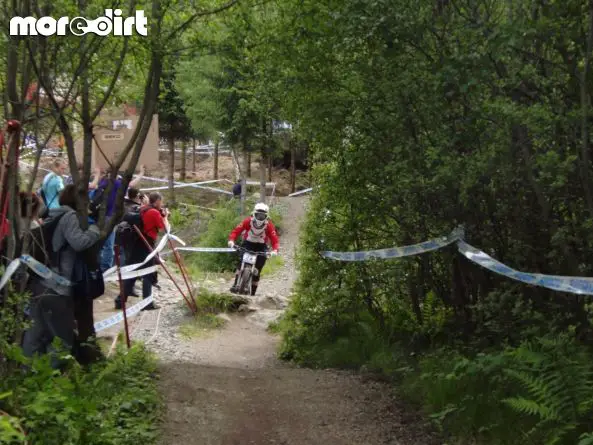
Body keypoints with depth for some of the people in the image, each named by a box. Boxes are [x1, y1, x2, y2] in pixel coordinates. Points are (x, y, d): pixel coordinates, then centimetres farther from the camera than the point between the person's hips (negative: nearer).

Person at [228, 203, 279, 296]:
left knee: (257, 269, -8)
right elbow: (236, 231, -19)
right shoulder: (248, 221, -18)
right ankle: (236, 284, -28)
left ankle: (253, 291, 2)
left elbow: (275, 239, -20)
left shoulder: (269, 225, -18)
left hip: (261, 246, 0)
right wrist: (231, 240, -38)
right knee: (241, 261, -26)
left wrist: (275, 250, -39)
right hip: (248, 243, 0)